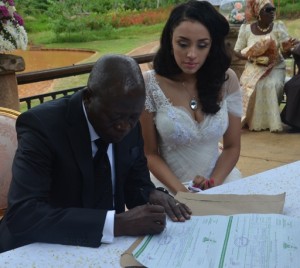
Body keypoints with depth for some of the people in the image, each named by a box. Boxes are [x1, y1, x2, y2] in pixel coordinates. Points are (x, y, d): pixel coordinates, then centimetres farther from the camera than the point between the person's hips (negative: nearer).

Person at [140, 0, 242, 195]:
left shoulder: (227, 80, -3)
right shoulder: (149, 84, -10)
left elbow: (232, 147, 4)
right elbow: (150, 153, -3)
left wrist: (213, 183, -11)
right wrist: (180, 191, -15)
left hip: (220, 180, 2)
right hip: (168, 186, -2)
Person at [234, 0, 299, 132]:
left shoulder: (279, 27, -4)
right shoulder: (246, 29, -4)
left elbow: (285, 54, -5)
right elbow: (237, 51, 2)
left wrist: (286, 49, -30)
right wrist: (251, 57, -17)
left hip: (276, 67, 0)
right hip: (254, 67, 0)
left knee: (272, 85, -31)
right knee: (251, 85, -30)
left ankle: (270, 121, -15)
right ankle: (254, 121, -14)